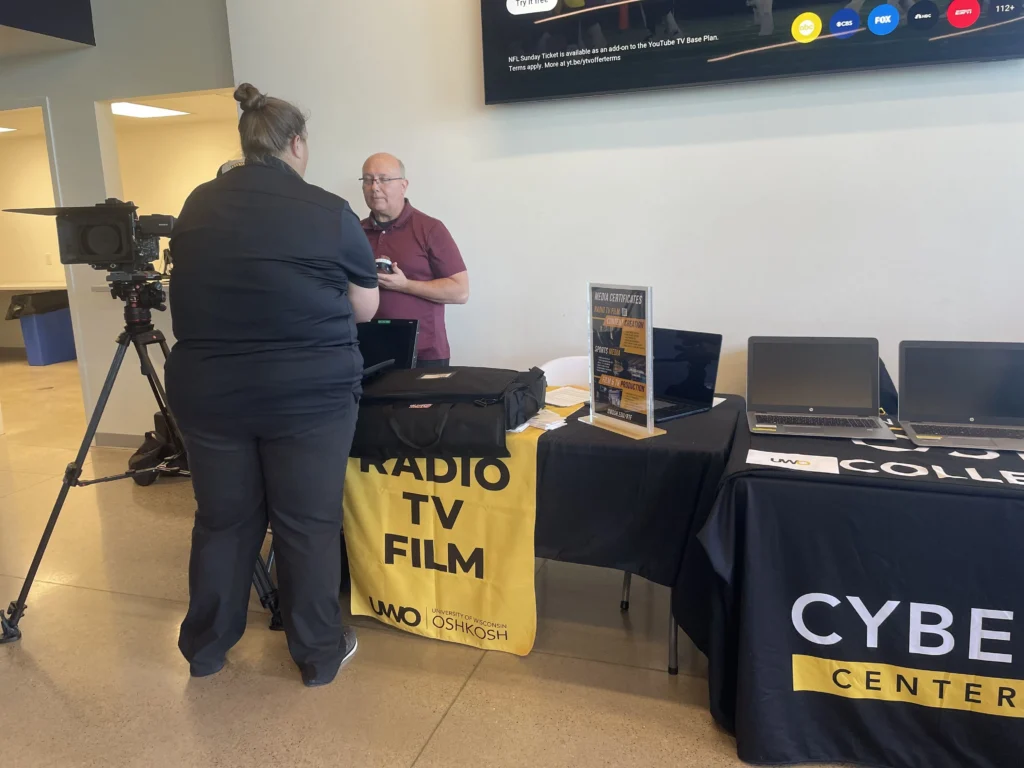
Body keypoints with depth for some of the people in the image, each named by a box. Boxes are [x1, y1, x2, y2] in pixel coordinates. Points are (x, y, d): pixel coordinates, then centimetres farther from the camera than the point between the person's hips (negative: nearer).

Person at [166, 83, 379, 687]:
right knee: (308, 523, 8)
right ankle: (320, 654, 24)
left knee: (223, 518, 17)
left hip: (208, 390, 4)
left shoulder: (197, 206, 6)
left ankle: (205, 647, 34)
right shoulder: (330, 212, -6)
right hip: (309, 394, -4)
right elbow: (366, 309, 3)